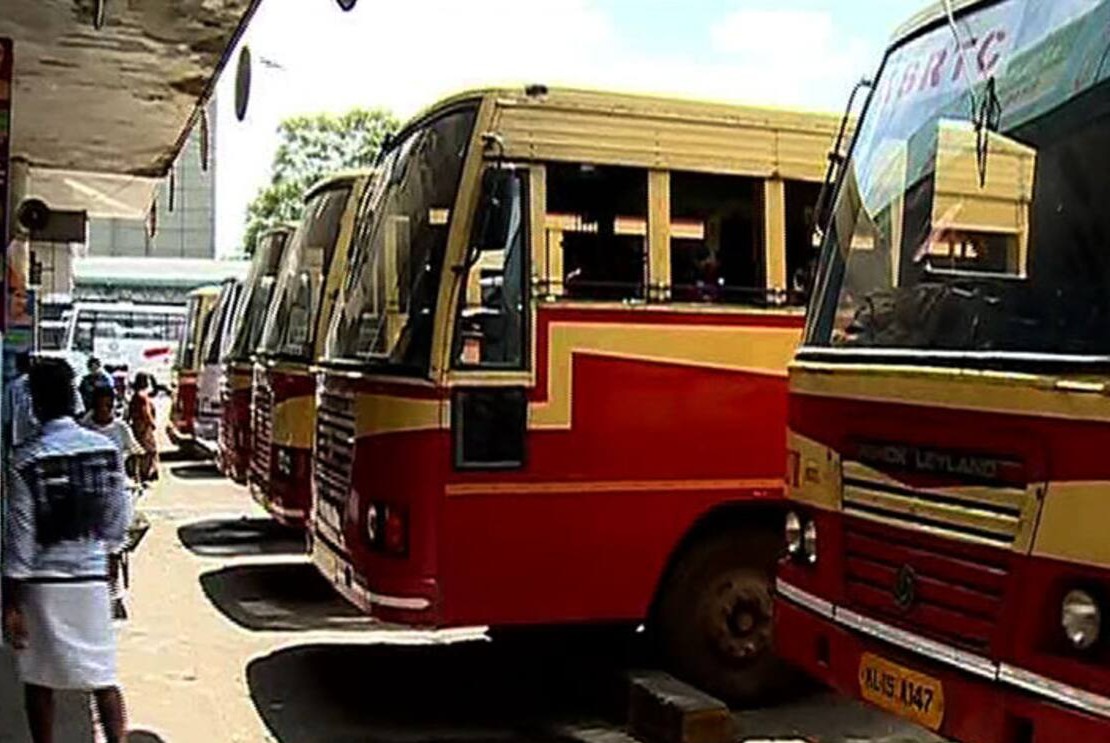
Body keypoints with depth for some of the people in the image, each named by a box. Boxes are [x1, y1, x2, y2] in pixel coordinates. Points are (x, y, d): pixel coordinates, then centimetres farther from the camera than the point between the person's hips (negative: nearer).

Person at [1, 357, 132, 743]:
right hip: (91, 576, 3)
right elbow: (119, 519, 4)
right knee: (103, 677, 8)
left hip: (41, 581, -2)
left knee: (38, 680, 13)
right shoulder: (106, 449, -2)